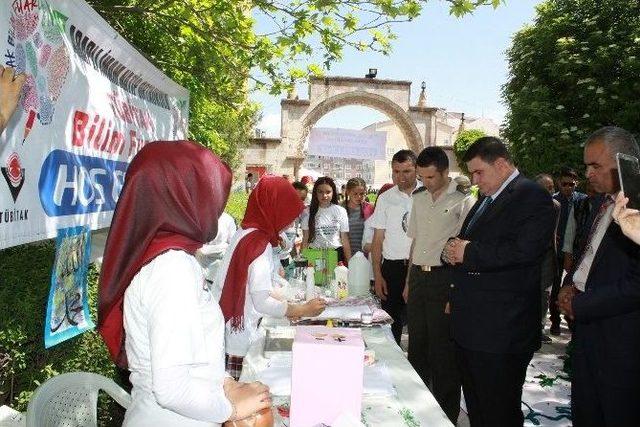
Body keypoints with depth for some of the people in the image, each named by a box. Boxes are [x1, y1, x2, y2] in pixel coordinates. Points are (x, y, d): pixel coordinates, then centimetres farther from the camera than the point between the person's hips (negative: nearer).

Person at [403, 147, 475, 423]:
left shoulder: (464, 201, -9)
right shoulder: (419, 200, 12)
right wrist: (409, 282, 16)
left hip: (444, 278, -6)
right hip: (418, 277, 7)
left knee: (442, 351, 2)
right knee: (416, 345, 16)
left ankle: (447, 415, 20)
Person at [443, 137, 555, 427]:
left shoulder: (532, 197, -11)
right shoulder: (486, 198, 18)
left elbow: (524, 250, -25)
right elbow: (467, 241, 25)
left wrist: (469, 253, -17)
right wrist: (454, 251, 2)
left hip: (501, 330, -9)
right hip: (470, 326, 9)